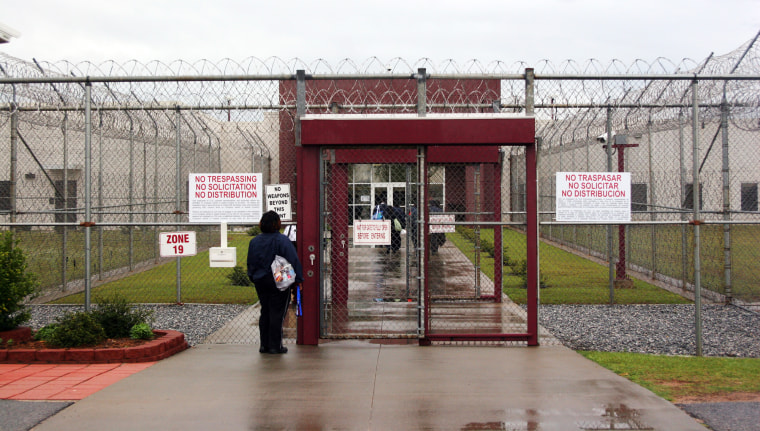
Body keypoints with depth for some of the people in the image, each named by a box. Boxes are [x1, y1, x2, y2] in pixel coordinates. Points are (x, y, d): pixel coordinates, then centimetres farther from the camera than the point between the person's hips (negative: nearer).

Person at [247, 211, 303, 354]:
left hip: (260, 282, 5)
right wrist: (297, 279, -7)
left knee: (265, 312, 14)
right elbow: (293, 261, -14)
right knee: (277, 313, -1)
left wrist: (253, 278, 24)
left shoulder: (254, 241, 5)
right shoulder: (282, 240, -12)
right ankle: (275, 346, 1)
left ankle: (264, 345, 16)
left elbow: (251, 262, 13)